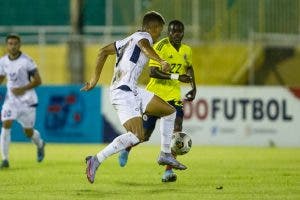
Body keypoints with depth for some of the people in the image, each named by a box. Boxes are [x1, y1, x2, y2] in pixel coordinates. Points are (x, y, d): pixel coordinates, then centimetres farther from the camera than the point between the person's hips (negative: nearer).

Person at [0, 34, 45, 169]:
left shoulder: (27, 61, -16)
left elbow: (38, 81, -15)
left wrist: (23, 89, -27)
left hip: (27, 100, -3)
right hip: (11, 99, 3)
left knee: (28, 131, 9)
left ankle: (40, 144, 44)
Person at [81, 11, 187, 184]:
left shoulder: (130, 39, 25)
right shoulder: (144, 36, -2)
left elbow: (103, 51, 28)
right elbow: (144, 46, -28)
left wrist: (95, 78, 31)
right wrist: (161, 61, -45)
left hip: (133, 91, 10)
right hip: (124, 92, -10)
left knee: (170, 111, 16)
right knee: (137, 136, -24)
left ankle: (165, 154, 20)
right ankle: (96, 160, -24)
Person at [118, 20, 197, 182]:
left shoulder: (186, 50, 5)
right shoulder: (161, 46, -14)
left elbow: (189, 67, 27)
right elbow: (153, 72, -22)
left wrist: (193, 88, 15)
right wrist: (176, 76, -30)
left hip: (173, 97, 4)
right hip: (155, 94, -4)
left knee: (176, 130, -20)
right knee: (144, 135, 5)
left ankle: (168, 171, -17)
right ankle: (126, 150, 40)